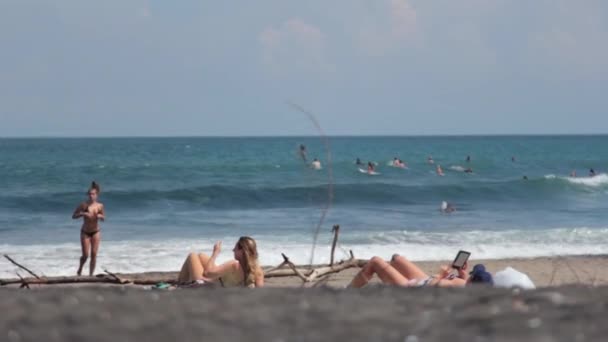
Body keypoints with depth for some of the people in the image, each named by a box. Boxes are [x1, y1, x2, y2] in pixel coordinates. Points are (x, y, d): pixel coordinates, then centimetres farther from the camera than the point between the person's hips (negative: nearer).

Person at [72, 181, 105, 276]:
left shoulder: (100, 206, -3)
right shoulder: (84, 205, -9)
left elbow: (103, 218, 9)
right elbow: (74, 216, -5)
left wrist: (100, 216, -14)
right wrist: (82, 214, -22)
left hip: (96, 232, 2)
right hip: (85, 232, -2)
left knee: (94, 255, -2)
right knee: (85, 255, -3)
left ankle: (91, 275, 7)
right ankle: (80, 269, 27)